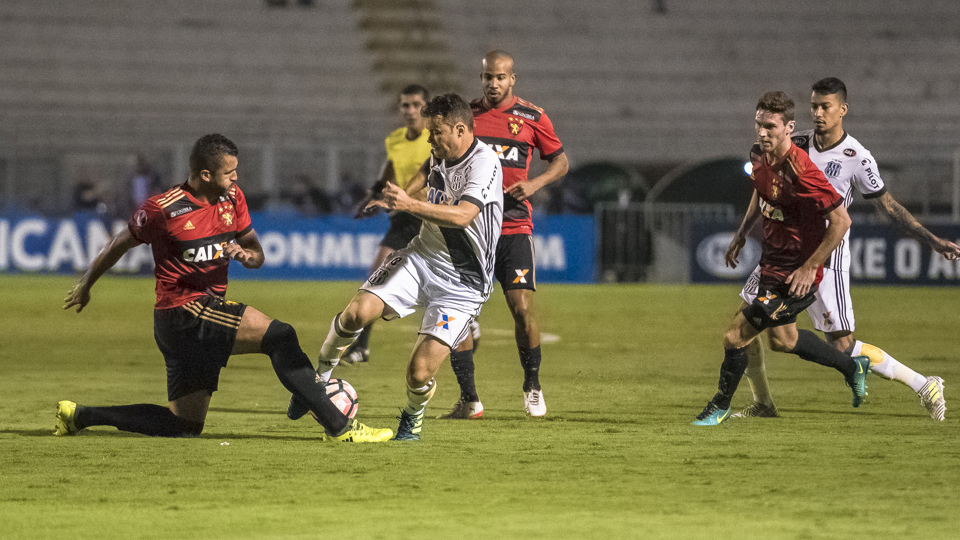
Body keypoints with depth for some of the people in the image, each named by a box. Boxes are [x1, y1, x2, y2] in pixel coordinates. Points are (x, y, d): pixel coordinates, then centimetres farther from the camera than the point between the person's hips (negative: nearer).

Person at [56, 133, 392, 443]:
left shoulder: (232, 198, 7)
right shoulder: (163, 209, -12)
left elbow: (258, 254, 12)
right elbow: (120, 245, 3)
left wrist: (245, 254, -13)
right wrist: (85, 285, 16)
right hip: (182, 311, -8)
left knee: (185, 425, 12)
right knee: (280, 337, -22)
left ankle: (79, 416, 20)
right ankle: (339, 427, -24)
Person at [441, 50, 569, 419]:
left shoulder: (532, 118, 3)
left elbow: (560, 161, 11)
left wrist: (535, 184, -6)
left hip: (514, 225, -2)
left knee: (522, 306, -11)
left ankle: (532, 386, 11)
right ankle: (469, 400, 3)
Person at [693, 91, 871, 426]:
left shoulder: (799, 172, -29)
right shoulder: (759, 156, -4)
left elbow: (841, 221, -25)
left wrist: (810, 267, -22)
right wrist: (742, 234, 17)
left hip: (795, 274, -9)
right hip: (772, 260, 9)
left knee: (736, 336, -7)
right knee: (782, 340, 26)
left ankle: (720, 407, 15)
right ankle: (853, 368, 45)